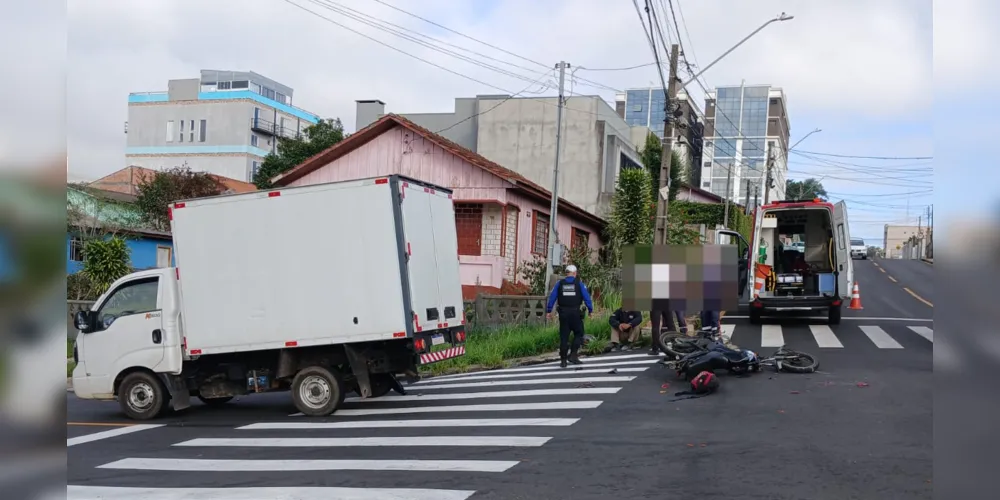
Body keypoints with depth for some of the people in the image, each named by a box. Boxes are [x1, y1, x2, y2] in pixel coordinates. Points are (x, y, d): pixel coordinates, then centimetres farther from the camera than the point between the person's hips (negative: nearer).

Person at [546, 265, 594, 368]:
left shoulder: (559, 283, 5)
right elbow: (587, 297, -2)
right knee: (578, 334, 12)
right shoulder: (579, 283, 1)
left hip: (563, 313, 2)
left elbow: (552, 297, 3)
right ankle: (573, 355, -2)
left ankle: (563, 360, 7)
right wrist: (590, 310, 5)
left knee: (564, 336, 6)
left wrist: (548, 311, 6)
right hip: (575, 313, -2)